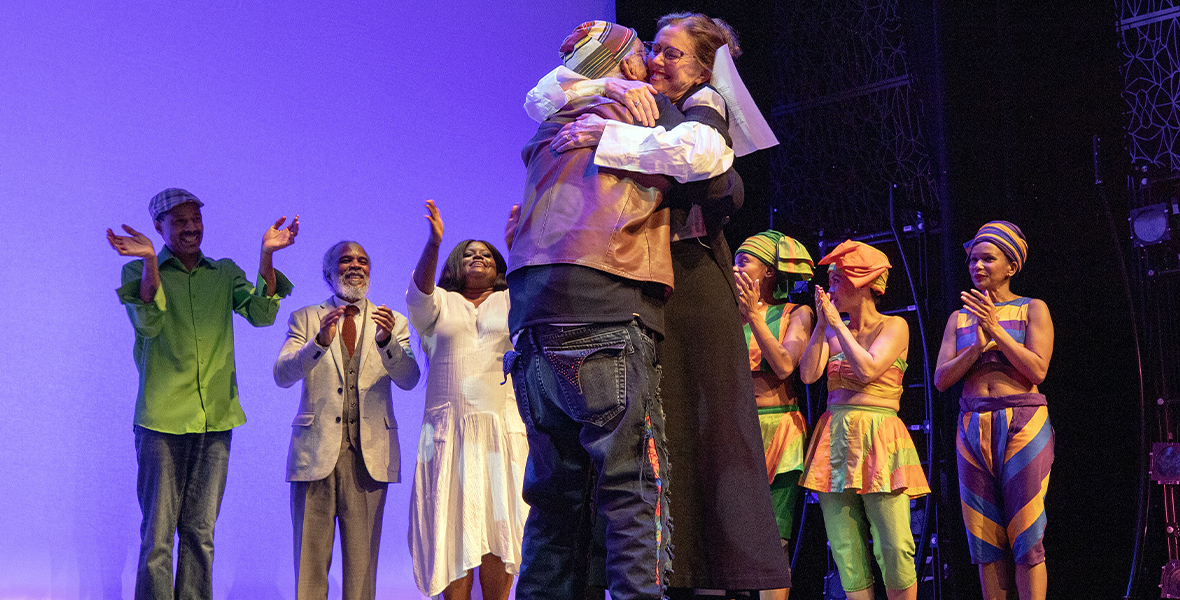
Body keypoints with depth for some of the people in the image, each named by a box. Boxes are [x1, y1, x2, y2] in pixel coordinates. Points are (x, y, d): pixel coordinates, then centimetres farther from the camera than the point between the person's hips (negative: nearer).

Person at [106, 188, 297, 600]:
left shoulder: (225, 273, 13)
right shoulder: (138, 271, 4)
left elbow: (262, 314, -3)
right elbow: (148, 325, -14)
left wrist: (267, 256, -15)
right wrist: (150, 262, -24)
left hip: (216, 418, 3)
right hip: (162, 418, -3)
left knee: (200, 533, 7)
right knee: (158, 533, -2)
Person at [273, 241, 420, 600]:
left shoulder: (392, 322, 12)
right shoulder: (305, 319, 10)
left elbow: (408, 380, -3)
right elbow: (282, 374, -5)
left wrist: (386, 341, -22)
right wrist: (320, 342, -22)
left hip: (370, 452, 1)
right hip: (317, 448, 0)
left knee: (362, 560, 2)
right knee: (311, 558, 0)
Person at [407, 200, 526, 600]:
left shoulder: (512, 301, 18)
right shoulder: (438, 302, 15)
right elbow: (419, 293, -7)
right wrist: (433, 244, -24)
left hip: (504, 429, 0)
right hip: (449, 430, 0)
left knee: (498, 527, -6)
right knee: (454, 526, -6)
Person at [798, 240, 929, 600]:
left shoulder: (894, 326, 2)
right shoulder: (832, 331, 15)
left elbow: (867, 369, -14)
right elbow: (808, 374, 2)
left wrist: (836, 323, -5)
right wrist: (822, 324, 0)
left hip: (878, 439, -4)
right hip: (834, 436, 4)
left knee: (894, 550, -10)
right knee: (845, 552, 1)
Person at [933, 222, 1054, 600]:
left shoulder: (1032, 310, 4)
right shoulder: (959, 318, 14)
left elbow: (1037, 370, -8)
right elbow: (942, 380, 5)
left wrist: (996, 330, -14)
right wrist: (978, 346, -11)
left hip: (1022, 426, -4)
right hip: (973, 427, 4)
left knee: (1025, 535, -6)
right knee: (986, 539, 3)